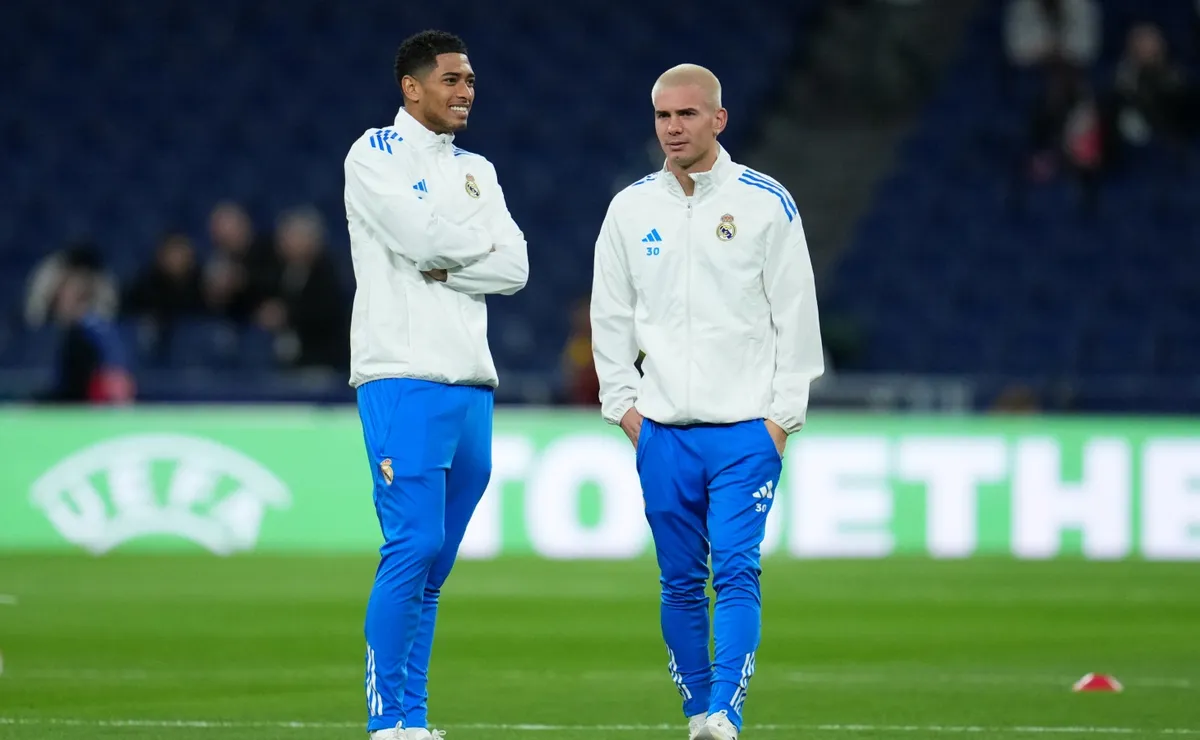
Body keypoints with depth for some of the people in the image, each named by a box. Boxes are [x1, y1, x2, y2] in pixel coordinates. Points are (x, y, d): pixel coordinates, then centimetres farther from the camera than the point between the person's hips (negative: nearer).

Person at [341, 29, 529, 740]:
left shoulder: (476, 170, 19)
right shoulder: (374, 155, 0)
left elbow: (513, 267, 6)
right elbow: (422, 235, -16)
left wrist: (442, 266, -9)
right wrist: (480, 240, 2)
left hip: (472, 384, 6)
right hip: (405, 380, -6)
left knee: (433, 564, 6)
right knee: (414, 546, -14)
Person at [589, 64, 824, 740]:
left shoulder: (766, 203, -1)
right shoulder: (631, 209, 7)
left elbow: (796, 314, 0)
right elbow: (611, 316, 14)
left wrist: (783, 413, -4)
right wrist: (623, 402, 5)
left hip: (746, 429, -3)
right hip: (663, 430, 3)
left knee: (736, 570, -13)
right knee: (681, 581, 6)